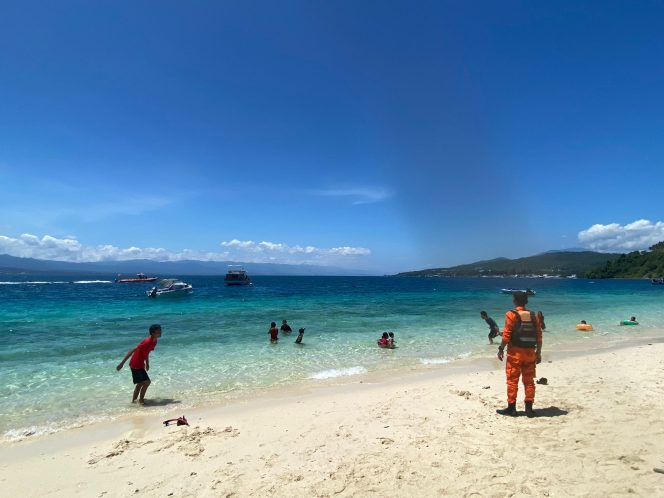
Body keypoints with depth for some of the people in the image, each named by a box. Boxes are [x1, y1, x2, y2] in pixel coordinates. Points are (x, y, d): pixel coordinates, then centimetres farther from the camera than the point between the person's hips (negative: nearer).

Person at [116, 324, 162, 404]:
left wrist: (147, 364, 23)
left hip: (140, 365, 10)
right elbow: (132, 351, -26)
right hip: (136, 365, -10)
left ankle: (134, 400, 34)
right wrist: (122, 363, -26)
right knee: (147, 382, -9)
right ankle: (141, 399, 7)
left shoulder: (154, 342, 0)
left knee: (141, 383, 20)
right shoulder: (147, 342, -28)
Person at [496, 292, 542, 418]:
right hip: (530, 352, 5)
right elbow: (539, 336, 5)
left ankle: (511, 408, 10)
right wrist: (538, 353, 13)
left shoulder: (511, 314, -9)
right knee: (529, 381, 12)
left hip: (515, 352, -4)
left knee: (512, 380, 4)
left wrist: (501, 349, -4)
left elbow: (506, 335, -13)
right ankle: (529, 408, 16)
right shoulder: (533, 316, 5)